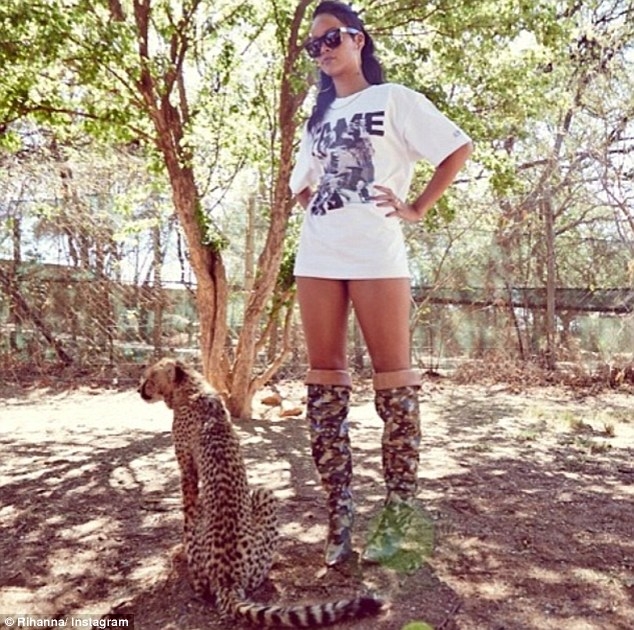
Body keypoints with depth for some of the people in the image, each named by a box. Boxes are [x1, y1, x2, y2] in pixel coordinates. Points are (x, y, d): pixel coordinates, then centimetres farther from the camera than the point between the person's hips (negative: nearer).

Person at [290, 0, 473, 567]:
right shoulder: (319, 116, 23)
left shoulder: (393, 99, 7)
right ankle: (339, 511, 8)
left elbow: (458, 148, 1)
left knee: (393, 374, -5)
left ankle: (399, 514, 3)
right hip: (316, 255, 6)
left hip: (375, 253, -6)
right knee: (325, 376, 1)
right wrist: (317, 210, 13)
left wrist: (417, 208, -4)